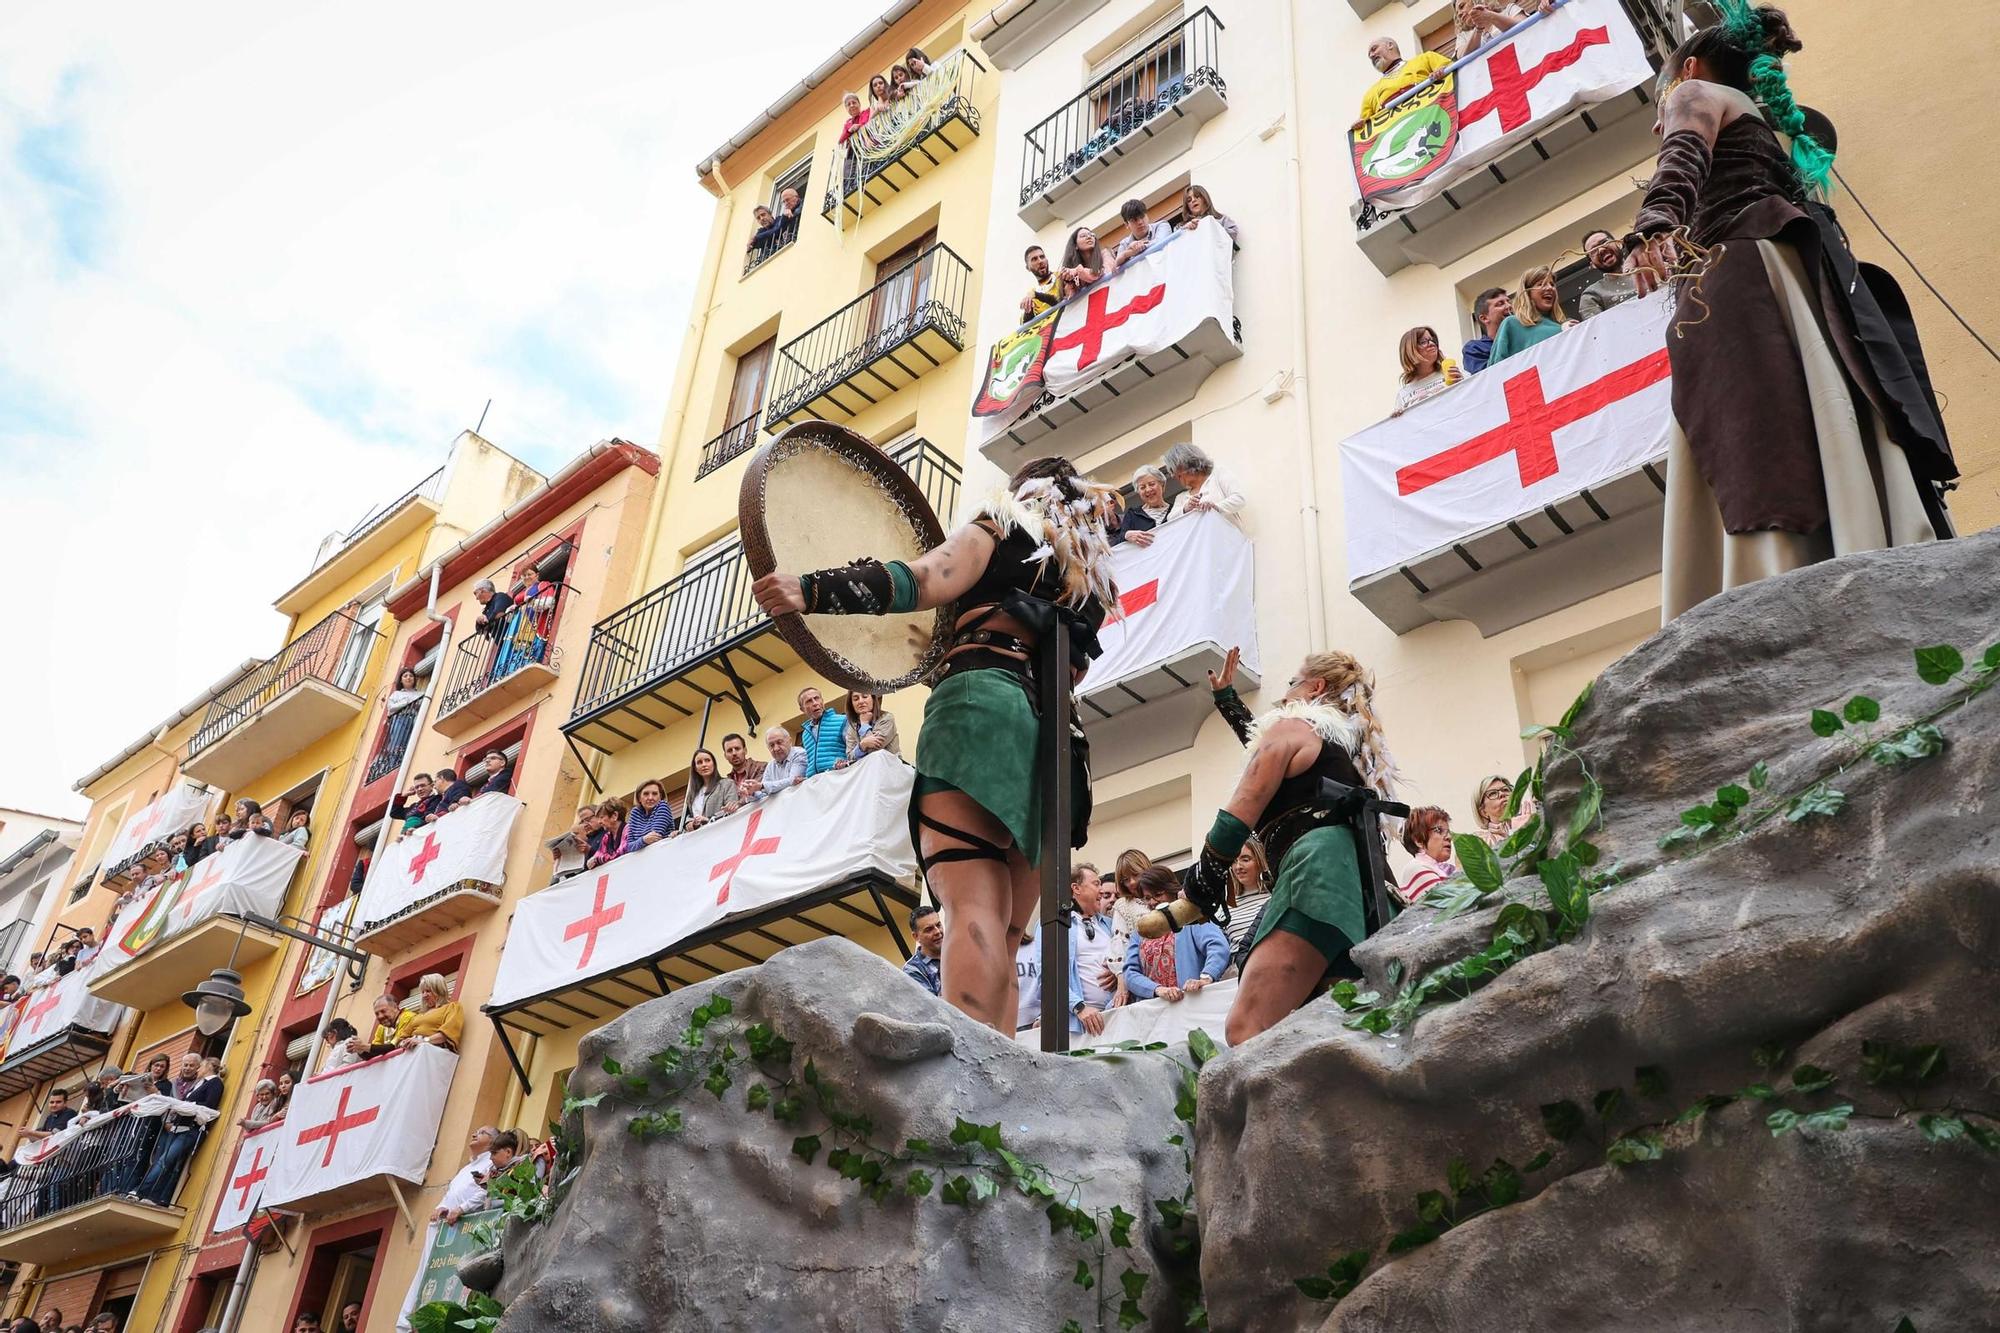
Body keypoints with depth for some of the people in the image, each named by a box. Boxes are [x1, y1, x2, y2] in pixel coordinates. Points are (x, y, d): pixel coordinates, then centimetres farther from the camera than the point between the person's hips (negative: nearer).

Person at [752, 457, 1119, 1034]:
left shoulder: (1001, 529, 15)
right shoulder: (1094, 578, 32)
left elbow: (927, 581, -4)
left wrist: (812, 590, -14)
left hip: (980, 704, -6)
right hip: (1052, 741, 6)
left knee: (971, 909, -23)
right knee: (1000, 938, 4)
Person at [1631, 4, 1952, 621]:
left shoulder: (1696, 92, 16)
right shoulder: (1766, 120, 39)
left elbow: (1683, 160, -8)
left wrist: (1655, 226, -28)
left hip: (1741, 274, -8)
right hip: (1801, 280, 8)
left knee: (1763, 453, -25)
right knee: (1819, 439, -4)